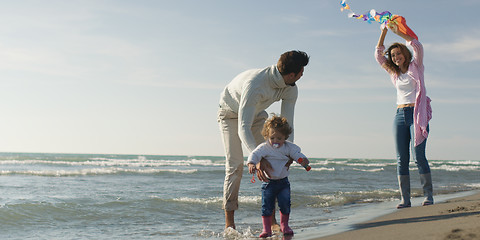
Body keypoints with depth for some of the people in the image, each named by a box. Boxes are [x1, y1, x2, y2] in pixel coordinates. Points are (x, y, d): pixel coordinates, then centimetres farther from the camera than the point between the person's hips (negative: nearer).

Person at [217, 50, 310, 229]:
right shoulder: (255, 85, -43)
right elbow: (243, 128, -46)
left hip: (257, 113, 6)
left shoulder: (291, 89, -20)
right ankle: (229, 223, -8)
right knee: (235, 164, -16)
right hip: (231, 113, -6)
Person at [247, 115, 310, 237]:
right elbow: (255, 155, -20)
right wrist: (251, 163, -40)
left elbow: (296, 153, -1)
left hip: (283, 182, 2)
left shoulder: (288, 147, 0)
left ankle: (284, 225, 19)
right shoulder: (264, 148, -10)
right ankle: (266, 229, 7)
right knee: (267, 206, -4)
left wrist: (303, 159, -23)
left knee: (285, 204, -2)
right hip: (268, 182, -2)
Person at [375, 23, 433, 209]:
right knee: (402, 159, -1)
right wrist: (384, 32, 10)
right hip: (400, 115, 5)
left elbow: (417, 47, -9)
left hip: (417, 114, -5)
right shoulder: (394, 72, 18)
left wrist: (399, 32, -8)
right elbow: (378, 55, 15)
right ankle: (405, 199, -1)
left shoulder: (415, 66, 7)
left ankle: (428, 195, -4)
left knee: (419, 156, -12)